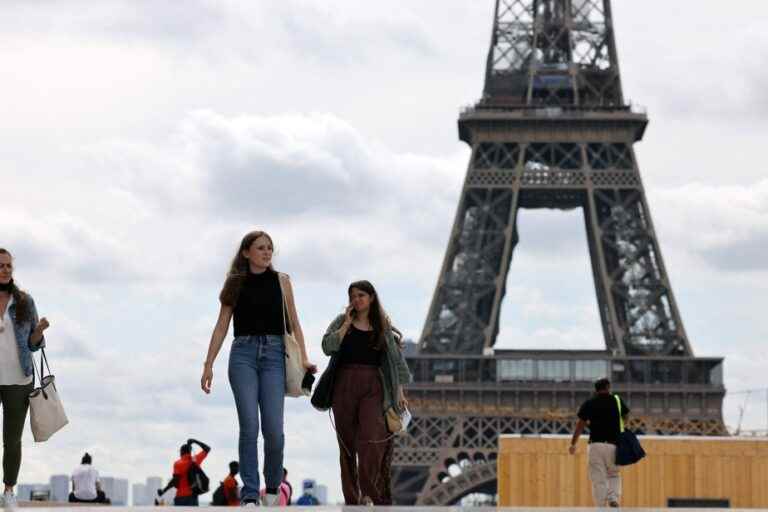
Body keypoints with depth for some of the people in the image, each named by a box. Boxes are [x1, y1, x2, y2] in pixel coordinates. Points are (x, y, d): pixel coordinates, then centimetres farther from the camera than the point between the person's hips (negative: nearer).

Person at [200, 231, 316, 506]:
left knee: (273, 429, -10)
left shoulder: (281, 281, 11)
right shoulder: (235, 284, 10)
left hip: (273, 354, 0)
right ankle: (250, 496, -8)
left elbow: (294, 322, 8)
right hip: (243, 353, 0)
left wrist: (303, 357, -4)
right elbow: (221, 326, 9)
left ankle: (272, 488, 13)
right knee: (249, 426, -11)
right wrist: (208, 365, 3)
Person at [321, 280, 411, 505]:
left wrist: (399, 390, 6)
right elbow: (328, 347, -7)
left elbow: (395, 359, 11)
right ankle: (351, 498, 7)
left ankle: (369, 493, -14)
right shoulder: (341, 322, 8)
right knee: (347, 444, 2)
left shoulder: (383, 326, 9)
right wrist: (347, 324, -7)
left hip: (372, 387, -1)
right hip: (344, 385, 1)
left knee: (371, 440, -18)